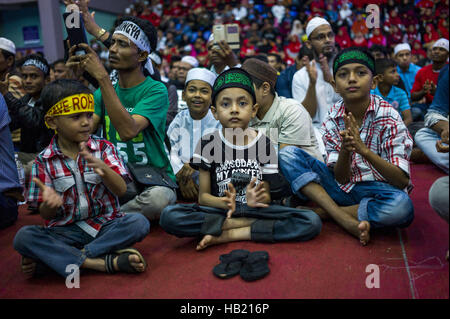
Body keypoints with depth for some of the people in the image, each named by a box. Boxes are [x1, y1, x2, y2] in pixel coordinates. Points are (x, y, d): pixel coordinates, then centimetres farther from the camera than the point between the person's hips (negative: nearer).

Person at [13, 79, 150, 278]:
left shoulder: (103, 148, 0)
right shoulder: (44, 161, -1)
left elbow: (121, 190, -10)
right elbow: (45, 215, -1)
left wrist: (104, 169, -31)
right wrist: (49, 203, -27)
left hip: (105, 225, 1)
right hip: (65, 230, 0)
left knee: (139, 223, -27)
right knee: (23, 237, -25)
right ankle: (108, 262, -28)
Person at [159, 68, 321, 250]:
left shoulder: (264, 144, 3)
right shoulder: (208, 144, 0)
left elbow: (266, 195, 4)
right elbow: (203, 196, -1)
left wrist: (256, 199, -21)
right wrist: (225, 202, -24)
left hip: (253, 209, 2)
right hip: (220, 210, -1)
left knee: (312, 222, -23)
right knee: (169, 216, -29)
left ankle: (226, 235, -19)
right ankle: (254, 224, -17)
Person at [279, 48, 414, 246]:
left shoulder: (388, 116, -12)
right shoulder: (332, 120, -4)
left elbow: (402, 180, -17)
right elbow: (341, 178, -6)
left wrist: (364, 150, -31)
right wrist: (345, 150, -28)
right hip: (344, 187, 3)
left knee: (401, 206, -38)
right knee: (288, 154, -13)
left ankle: (320, 211, -17)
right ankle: (348, 221, -23)